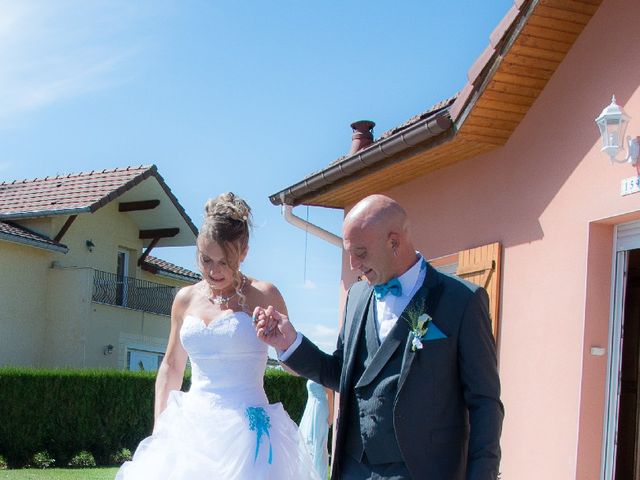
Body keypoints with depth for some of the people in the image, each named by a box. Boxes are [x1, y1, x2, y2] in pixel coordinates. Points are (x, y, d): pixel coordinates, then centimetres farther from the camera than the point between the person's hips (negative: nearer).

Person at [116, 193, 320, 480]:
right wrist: (159, 428, 11)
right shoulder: (186, 299, 9)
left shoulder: (263, 297, -5)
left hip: (245, 431, -4)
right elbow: (171, 367, 17)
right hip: (192, 429, 4)